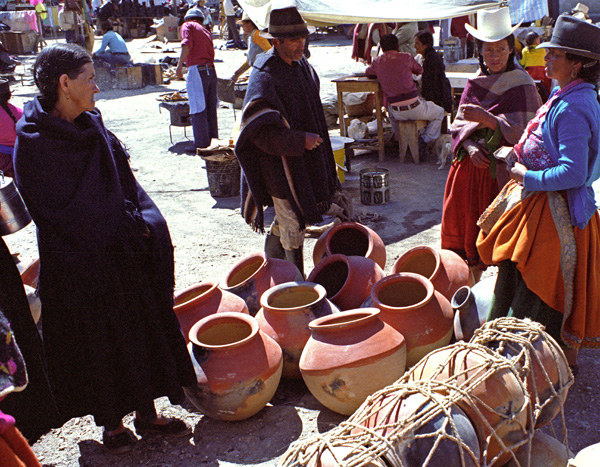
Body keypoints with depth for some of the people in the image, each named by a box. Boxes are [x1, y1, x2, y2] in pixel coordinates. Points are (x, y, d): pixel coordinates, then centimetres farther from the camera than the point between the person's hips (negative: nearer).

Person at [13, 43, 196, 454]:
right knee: (97, 341, 9)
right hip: (79, 263, -6)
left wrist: (142, 226, -8)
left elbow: (127, 184, 8)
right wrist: (124, 231, -14)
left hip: (125, 254, 6)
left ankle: (146, 413, 31)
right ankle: (111, 423, 30)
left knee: (142, 328, 13)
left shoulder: (93, 129, 5)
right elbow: (58, 212, -17)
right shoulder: (33, 143, -15)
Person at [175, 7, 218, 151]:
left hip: (197, 70, -7)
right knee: (211, 109, 12)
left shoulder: (187, 26, 5)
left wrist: (179, 65, -16)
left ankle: (201, 144, -3)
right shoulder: (207, 32, 24)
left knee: (198, 110, -4)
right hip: (211, 71, 7)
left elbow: (187, 44, -13)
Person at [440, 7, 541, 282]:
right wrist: (470, 146, -13)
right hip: (471, 164, 5)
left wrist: (485, 118, -28)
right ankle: (472, 285, 26)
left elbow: (521, 131, -15)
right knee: (467, 224, 10)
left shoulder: (522, 85, -7)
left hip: (503, 167, -5)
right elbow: (458, 124, 7)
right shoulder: (475, 83, 8)